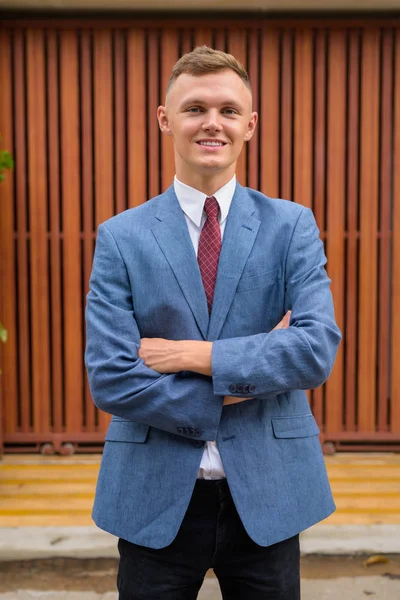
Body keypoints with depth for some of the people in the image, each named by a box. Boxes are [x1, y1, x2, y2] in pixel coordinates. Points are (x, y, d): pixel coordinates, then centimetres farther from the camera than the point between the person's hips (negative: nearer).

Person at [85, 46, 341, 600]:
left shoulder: (292, 225, -1)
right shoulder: (120, 237, -3)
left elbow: (319, 350, -12)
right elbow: (108, 379, -10)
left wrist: (193, 354, -17)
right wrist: (234, 390, -13)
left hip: (267, 494, 1)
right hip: (155, 498, 0)